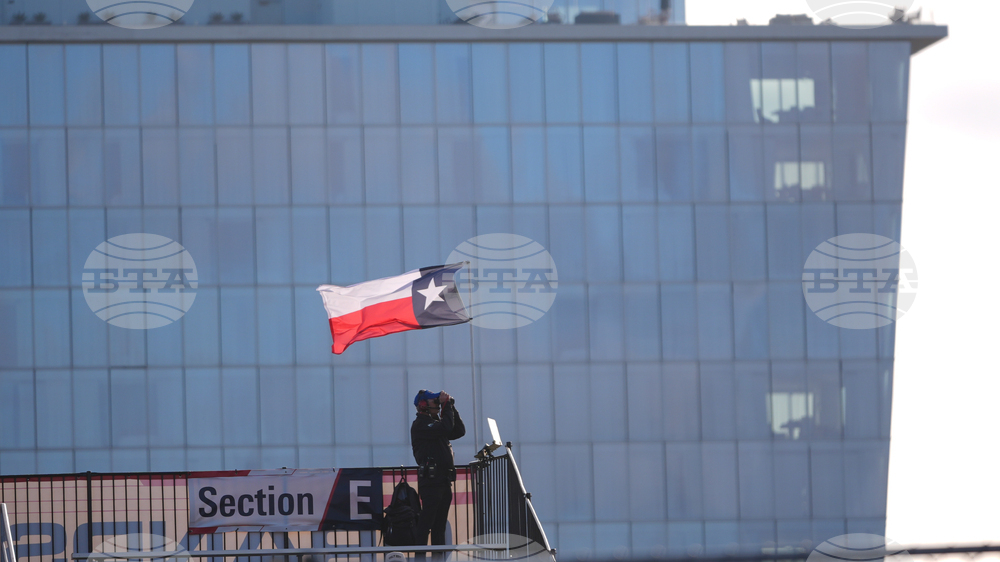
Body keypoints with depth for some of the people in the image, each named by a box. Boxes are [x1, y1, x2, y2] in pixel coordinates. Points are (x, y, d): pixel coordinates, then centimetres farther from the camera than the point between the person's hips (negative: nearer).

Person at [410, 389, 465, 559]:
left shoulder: (436, 422, 22)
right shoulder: (420, 424, -7)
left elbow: (459, 431, 20)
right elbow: (446, 428, -21)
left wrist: (452, 407, 12)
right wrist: (446, 405, -11)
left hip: (444, 480, 10)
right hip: (431, 480, -10)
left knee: (440, 524, 11)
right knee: (426, 521, -12)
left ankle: (439, 557, 14)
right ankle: (420, 556, -14)